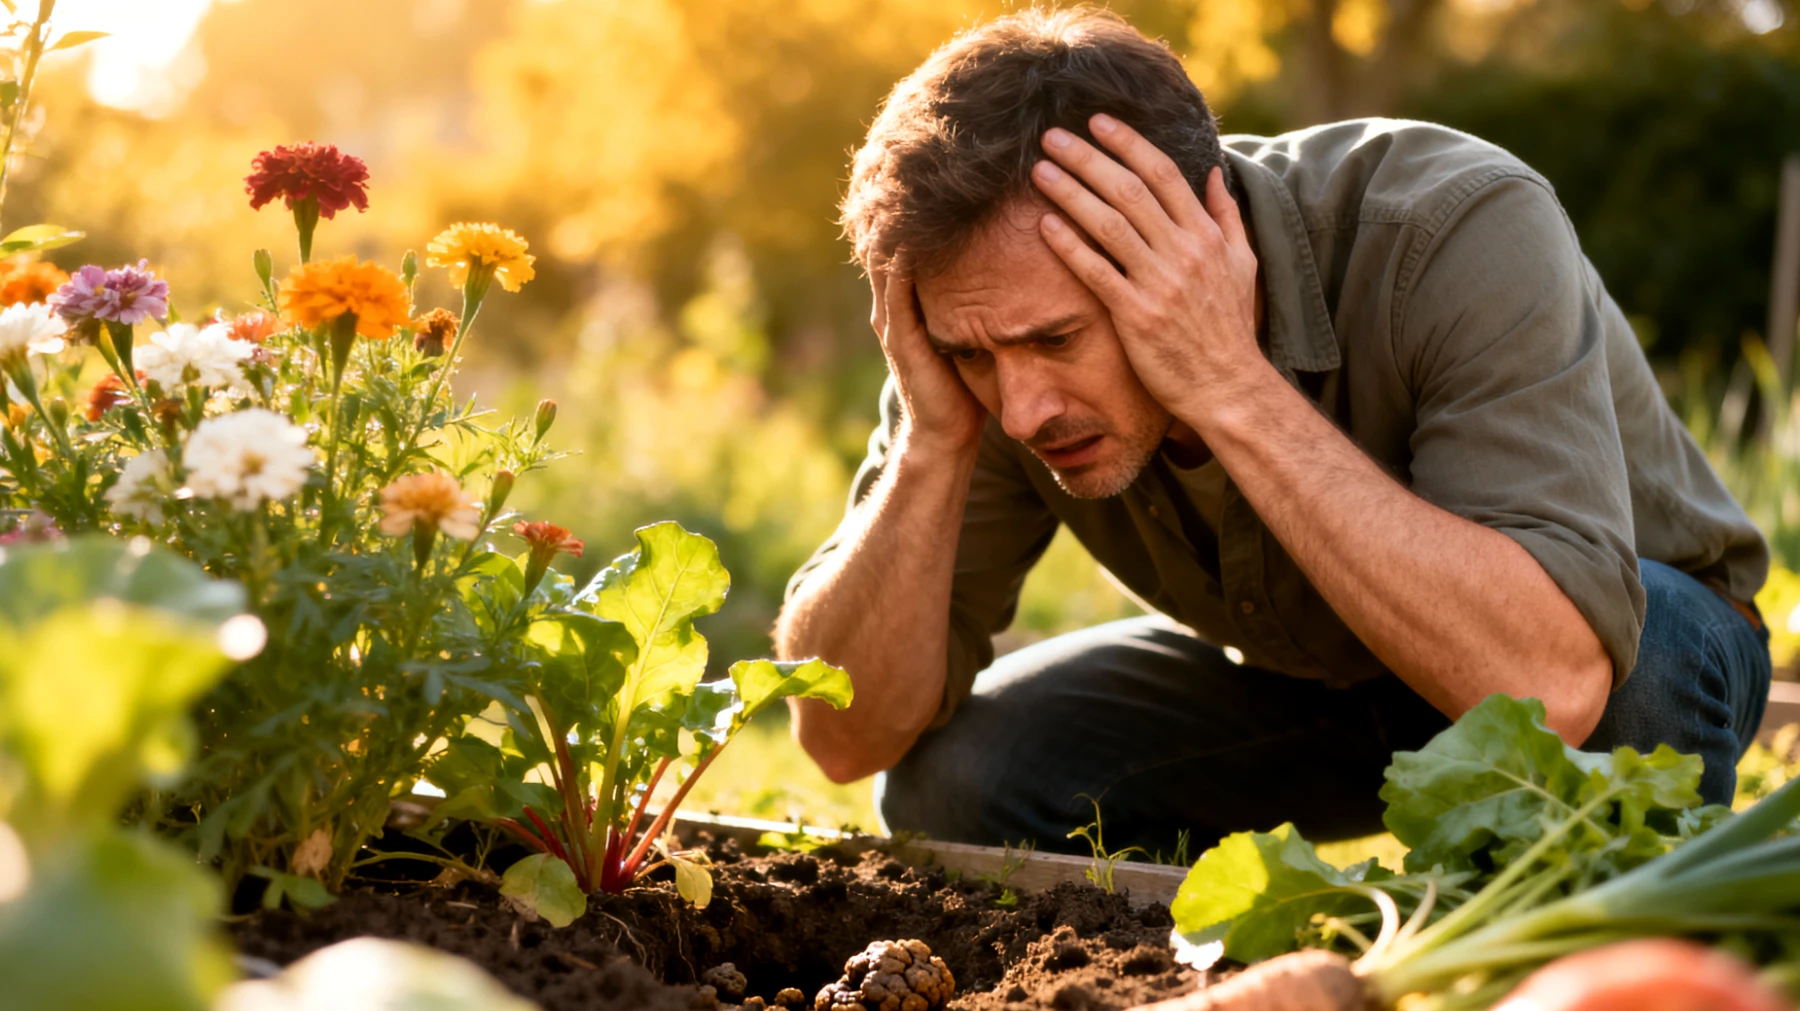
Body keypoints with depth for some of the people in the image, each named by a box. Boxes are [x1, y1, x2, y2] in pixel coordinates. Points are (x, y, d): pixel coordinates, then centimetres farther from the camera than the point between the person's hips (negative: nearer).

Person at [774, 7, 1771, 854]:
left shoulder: (1458, 234, -35)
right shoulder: (1001, 317, -22)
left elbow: (1547, 685, -47)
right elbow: (848, 737, -20)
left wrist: (1232, 387, -47)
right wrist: (935, 440, -35)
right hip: (1296, 672, 3)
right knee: (952, 781, -18)